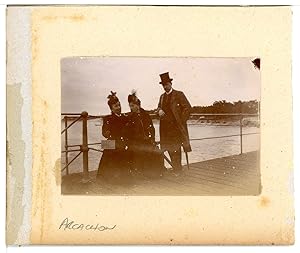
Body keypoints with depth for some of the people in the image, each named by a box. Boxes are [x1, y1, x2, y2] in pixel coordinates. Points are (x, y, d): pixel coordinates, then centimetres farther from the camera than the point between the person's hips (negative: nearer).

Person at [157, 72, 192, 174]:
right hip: (165, 127, 6)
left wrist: (181, 121, -9)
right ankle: (176, 169, 15)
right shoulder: (162, 97, 18)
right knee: (169, 148, 6)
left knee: (176, 148, -9)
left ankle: (178, 170, -5)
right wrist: (159, 111, -3)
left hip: (177, 126, -6)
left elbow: (187, 107, -5)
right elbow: (159, 107, 22)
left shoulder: (179, 94, -2)